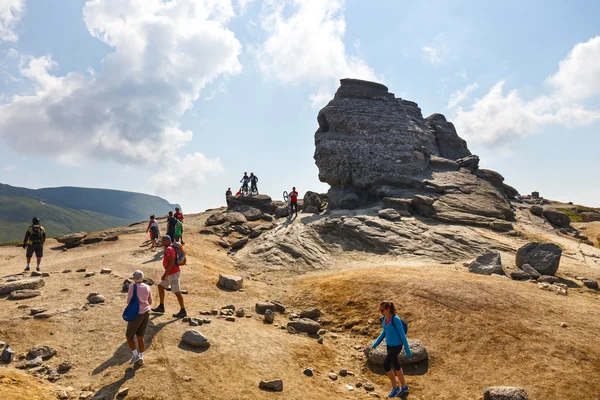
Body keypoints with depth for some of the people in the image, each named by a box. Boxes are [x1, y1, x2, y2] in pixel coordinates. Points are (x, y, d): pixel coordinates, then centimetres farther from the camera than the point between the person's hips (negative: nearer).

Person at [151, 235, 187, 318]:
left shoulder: (169, 249, -19)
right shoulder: (169, 248, 12)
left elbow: (171, 263, -26)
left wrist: (165, 274, -24)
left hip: (173, 273, -11)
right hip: (170, 273, 11)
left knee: (177, 292, -5)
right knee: (160, 286, 17)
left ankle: (183, 311, 2)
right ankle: (161, 307, 23)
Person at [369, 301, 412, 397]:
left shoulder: (396, 319, -26)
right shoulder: (384, 318, -3)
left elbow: (402, 334, -19)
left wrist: (408, 350, -13)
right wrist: (377, 343, 6)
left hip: (396, 346, -8)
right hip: (389, 345, 8)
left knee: (386, 365, -7)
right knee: (395, 365, 18)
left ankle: (395, 387, 13)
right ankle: (404, 387, 37)